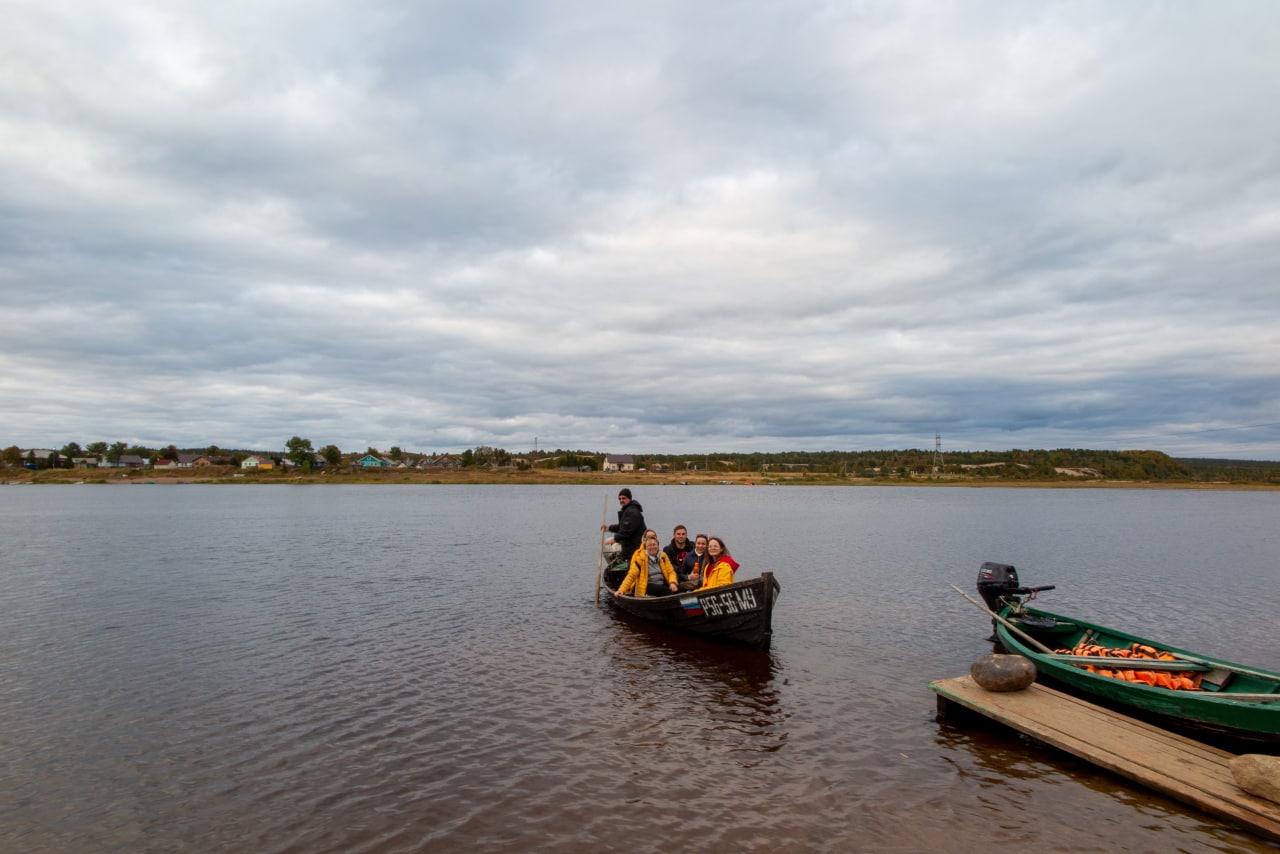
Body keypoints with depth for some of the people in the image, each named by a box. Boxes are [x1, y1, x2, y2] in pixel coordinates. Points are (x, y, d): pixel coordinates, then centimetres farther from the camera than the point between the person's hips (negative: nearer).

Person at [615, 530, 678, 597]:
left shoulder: (663, 556, 13)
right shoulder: (641, 559, 1)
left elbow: (671, 572, 11)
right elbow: (631, 576, -3)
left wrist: (672, 583, -11)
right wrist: (621, 590, -16)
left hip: (662, 586, 4)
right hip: (647, 587, -4)